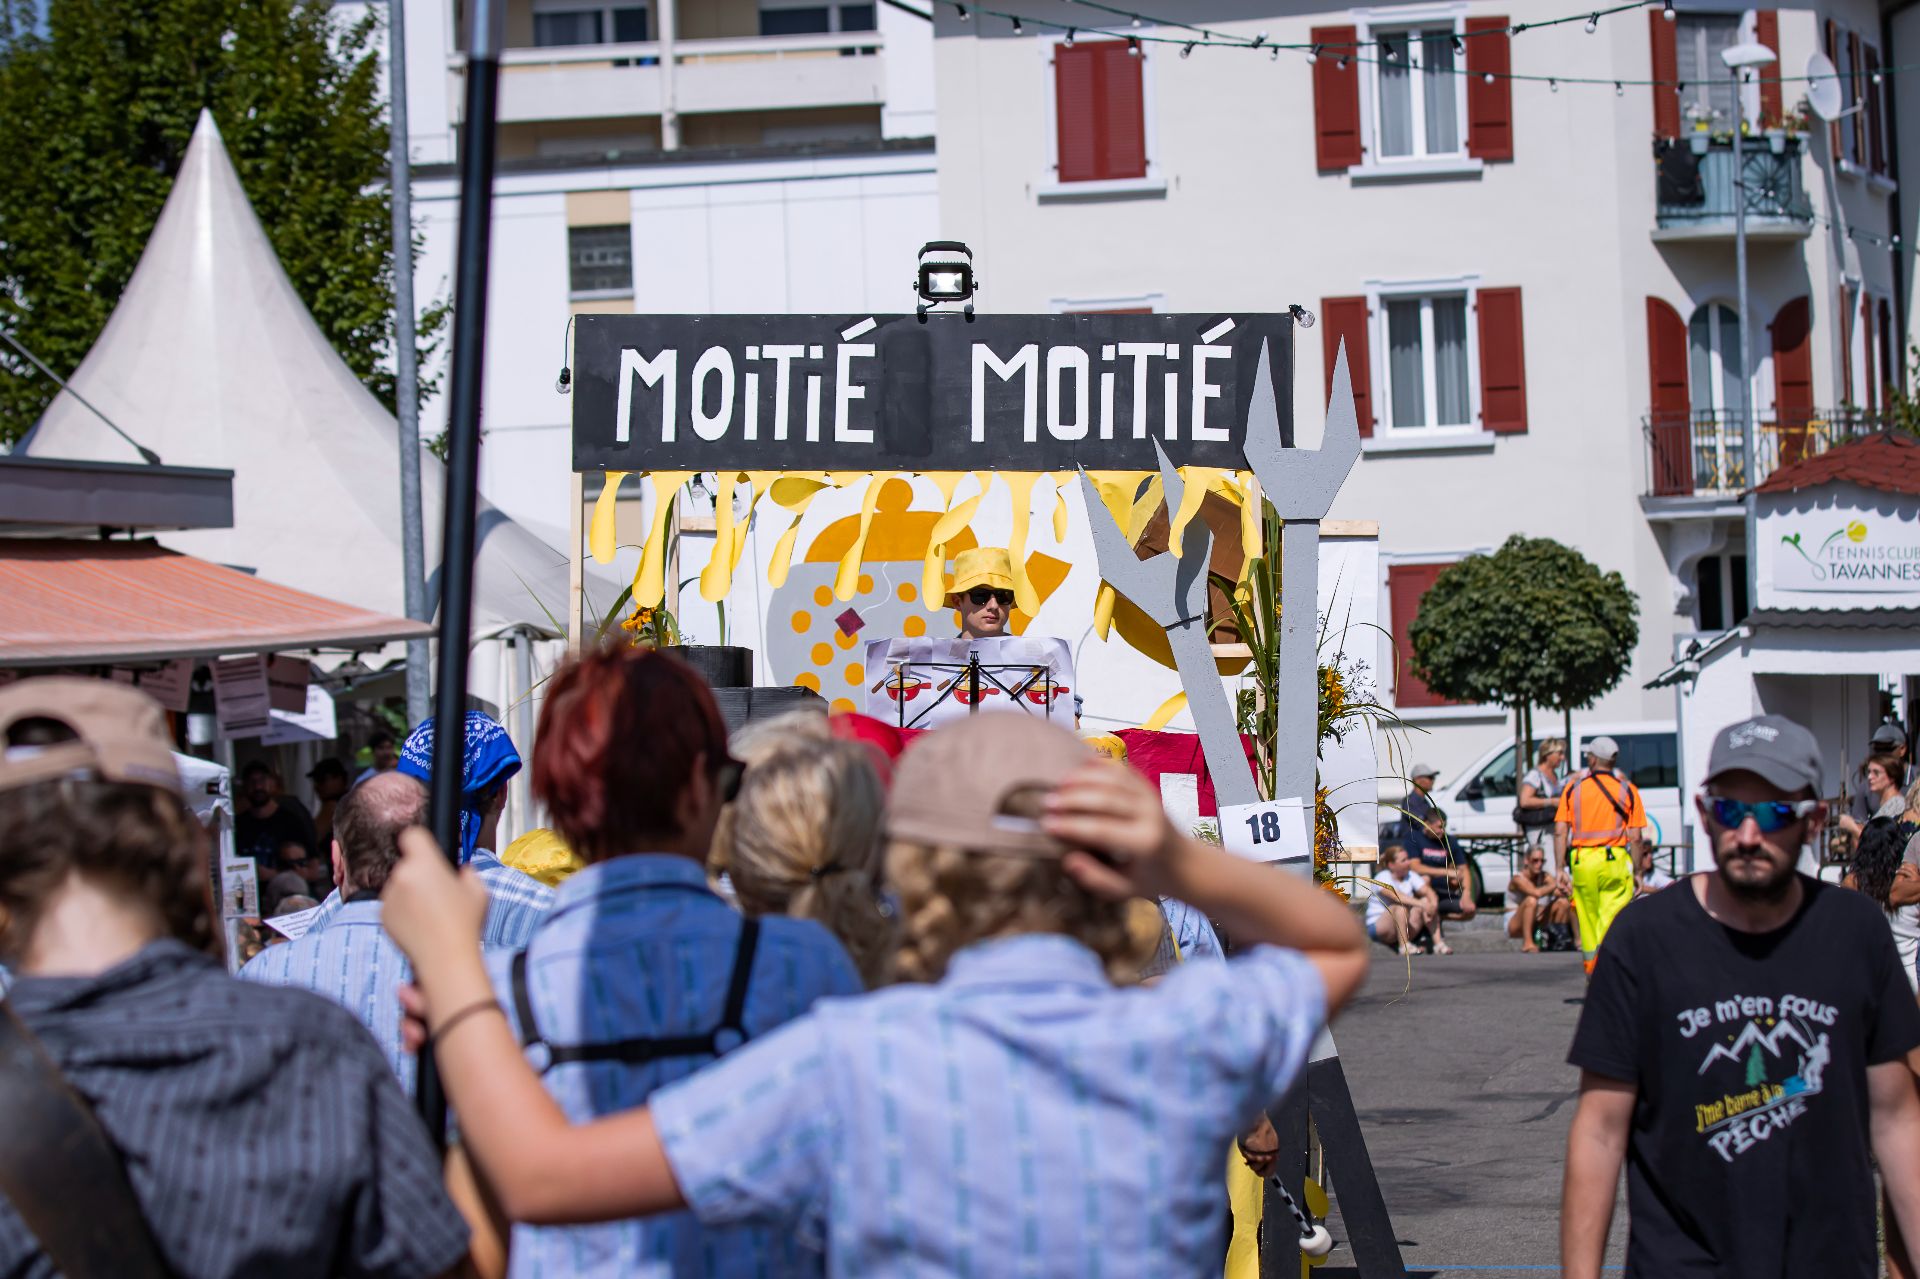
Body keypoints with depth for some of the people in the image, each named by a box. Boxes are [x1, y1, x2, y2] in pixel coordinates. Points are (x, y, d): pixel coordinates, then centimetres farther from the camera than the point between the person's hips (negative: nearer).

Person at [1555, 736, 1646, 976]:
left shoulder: (1574, 787, 5)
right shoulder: (1627, 789, 3)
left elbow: (1560, 831, 0)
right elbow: (1635, 836, -1)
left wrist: (1560, 866, 4)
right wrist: (1637, 871, 6)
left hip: (1581, 859, 2)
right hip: (1615, 860, -2)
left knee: (1588, 917, 13)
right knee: (1611, 916, -4)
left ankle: (1590, 968, 22)